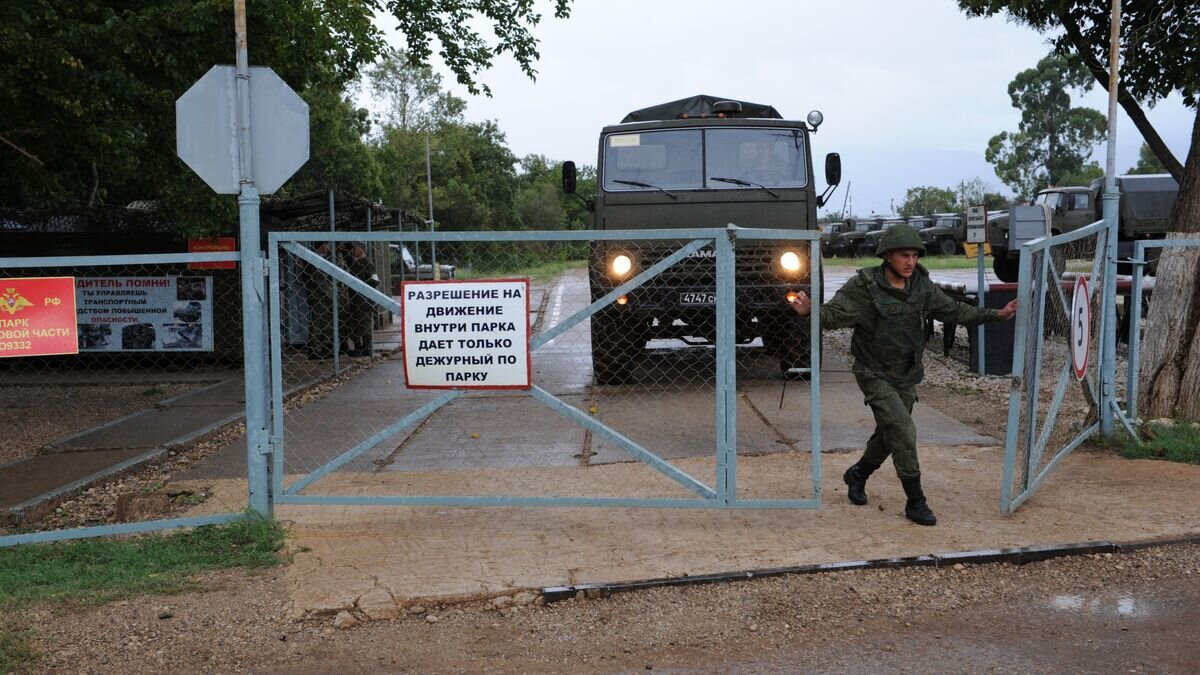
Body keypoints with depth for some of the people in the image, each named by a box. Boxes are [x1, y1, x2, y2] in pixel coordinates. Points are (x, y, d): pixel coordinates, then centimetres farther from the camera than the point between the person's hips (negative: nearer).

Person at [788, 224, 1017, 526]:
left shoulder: (922, 286, 0)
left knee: (889, 435, 17)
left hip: (907, 376, 6)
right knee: (903, 430, -16)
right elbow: (834, 314, -21)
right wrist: (810, 311, -42)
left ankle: (857, 475, 43)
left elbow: (954, 311, 7)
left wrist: (997, 315, 2)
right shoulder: (864, 286, -16)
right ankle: (915, 502, -6)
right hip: (876, 374, -6)